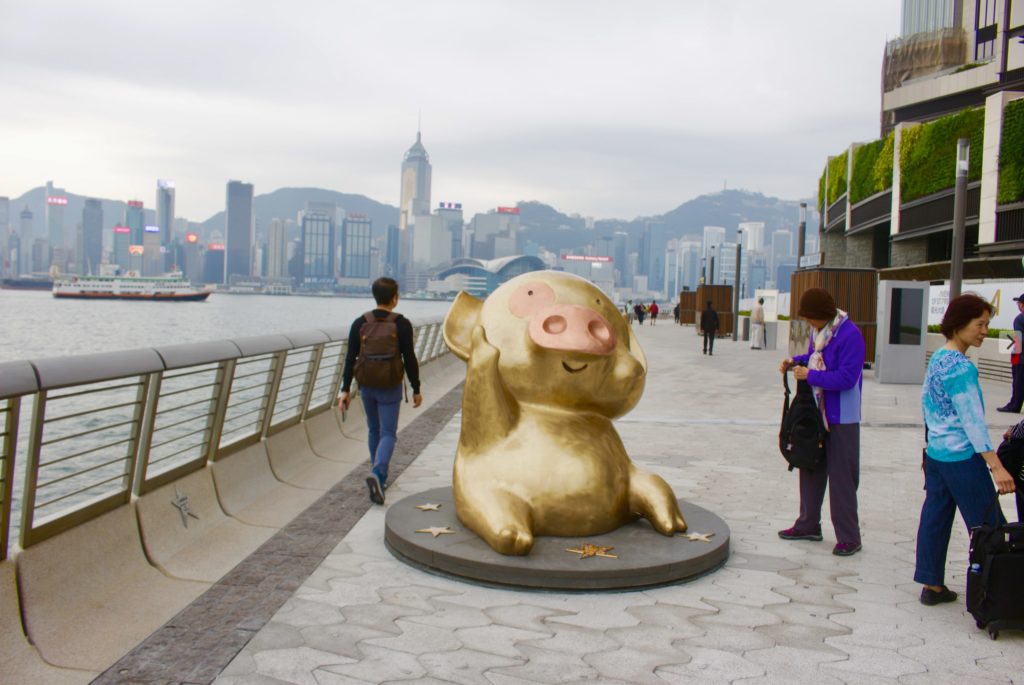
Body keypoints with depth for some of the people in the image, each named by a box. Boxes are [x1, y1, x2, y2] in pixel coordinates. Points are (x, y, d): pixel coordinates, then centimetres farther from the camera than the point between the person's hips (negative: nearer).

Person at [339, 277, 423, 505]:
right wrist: (416, 389, 0)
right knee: (388, 434, 1)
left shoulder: (360, 323, -1)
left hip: (367, 386, 4)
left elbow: (350, 359, -2)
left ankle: (380, 478, 29)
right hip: (390, 388, -4)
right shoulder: (402, 324, -10)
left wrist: (346, 389, 2)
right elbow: (410, 360, -9)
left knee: (374, 431, 20)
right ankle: (377, 473, -24)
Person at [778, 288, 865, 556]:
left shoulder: (850, 335, -21)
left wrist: (810, 375, -21)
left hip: (841, 418, -9)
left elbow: (846, 377, -25)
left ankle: (849, 538, 9)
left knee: (841, 477, -2)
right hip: (816, 413, 9)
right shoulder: (818, 331, 4)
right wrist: (796, 361, 2)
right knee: (811, 469, 17)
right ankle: (808, 525, 32)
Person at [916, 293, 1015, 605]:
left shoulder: (937, 358, 8)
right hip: (962, 458, -9)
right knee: (987, 528, -1)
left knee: (935, 519, 12)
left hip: (935, 454, 9)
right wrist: (996, 466, -24)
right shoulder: (961, 368, -19)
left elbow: (926, 403, 18)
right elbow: (972, 420, -23)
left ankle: (932, 585, 19)